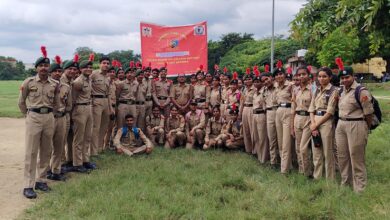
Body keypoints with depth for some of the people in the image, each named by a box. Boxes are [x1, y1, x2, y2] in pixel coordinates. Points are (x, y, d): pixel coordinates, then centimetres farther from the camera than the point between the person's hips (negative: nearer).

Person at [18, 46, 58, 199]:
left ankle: (41, 180, 22)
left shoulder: (55, 84, 4)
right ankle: (28, 186, 0)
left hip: (49, 118, 3)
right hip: (33, 118, -3)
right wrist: (29, 115, 13)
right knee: (31, 152, -4)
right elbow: (21, 102, 8)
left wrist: (48, 113, 12)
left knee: (46, 151, 9)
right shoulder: (28, 82, -2)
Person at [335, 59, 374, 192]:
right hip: (341, 125, 8)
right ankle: (345, 184, 30)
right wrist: (341, 122, 14)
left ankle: (359, 189, 10)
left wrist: (366, 129, 1)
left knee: (356, 158, -1)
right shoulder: (342, 91, 11)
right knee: (342, 157, 15)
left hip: (356, 126, -8)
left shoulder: (361, 91, -13)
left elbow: (368, 113, -9)